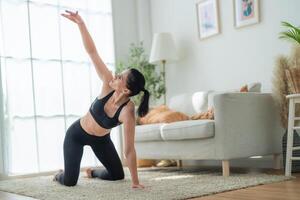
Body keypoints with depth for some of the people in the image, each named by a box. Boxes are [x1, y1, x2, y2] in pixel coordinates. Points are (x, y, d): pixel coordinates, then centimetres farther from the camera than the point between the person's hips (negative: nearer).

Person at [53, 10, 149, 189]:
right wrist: (81, 23, -36)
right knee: (69, 181, -8)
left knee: (118, 175, 10)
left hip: (100, 139, 1)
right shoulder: (109, 84, -30)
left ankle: (93, 172, 43)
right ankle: (60, 174, 31)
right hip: (76, 133, 0)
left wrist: (135, 181, -31)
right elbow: (92, 52, -30)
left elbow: (129, 150, -32)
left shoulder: (128, 112, -35)